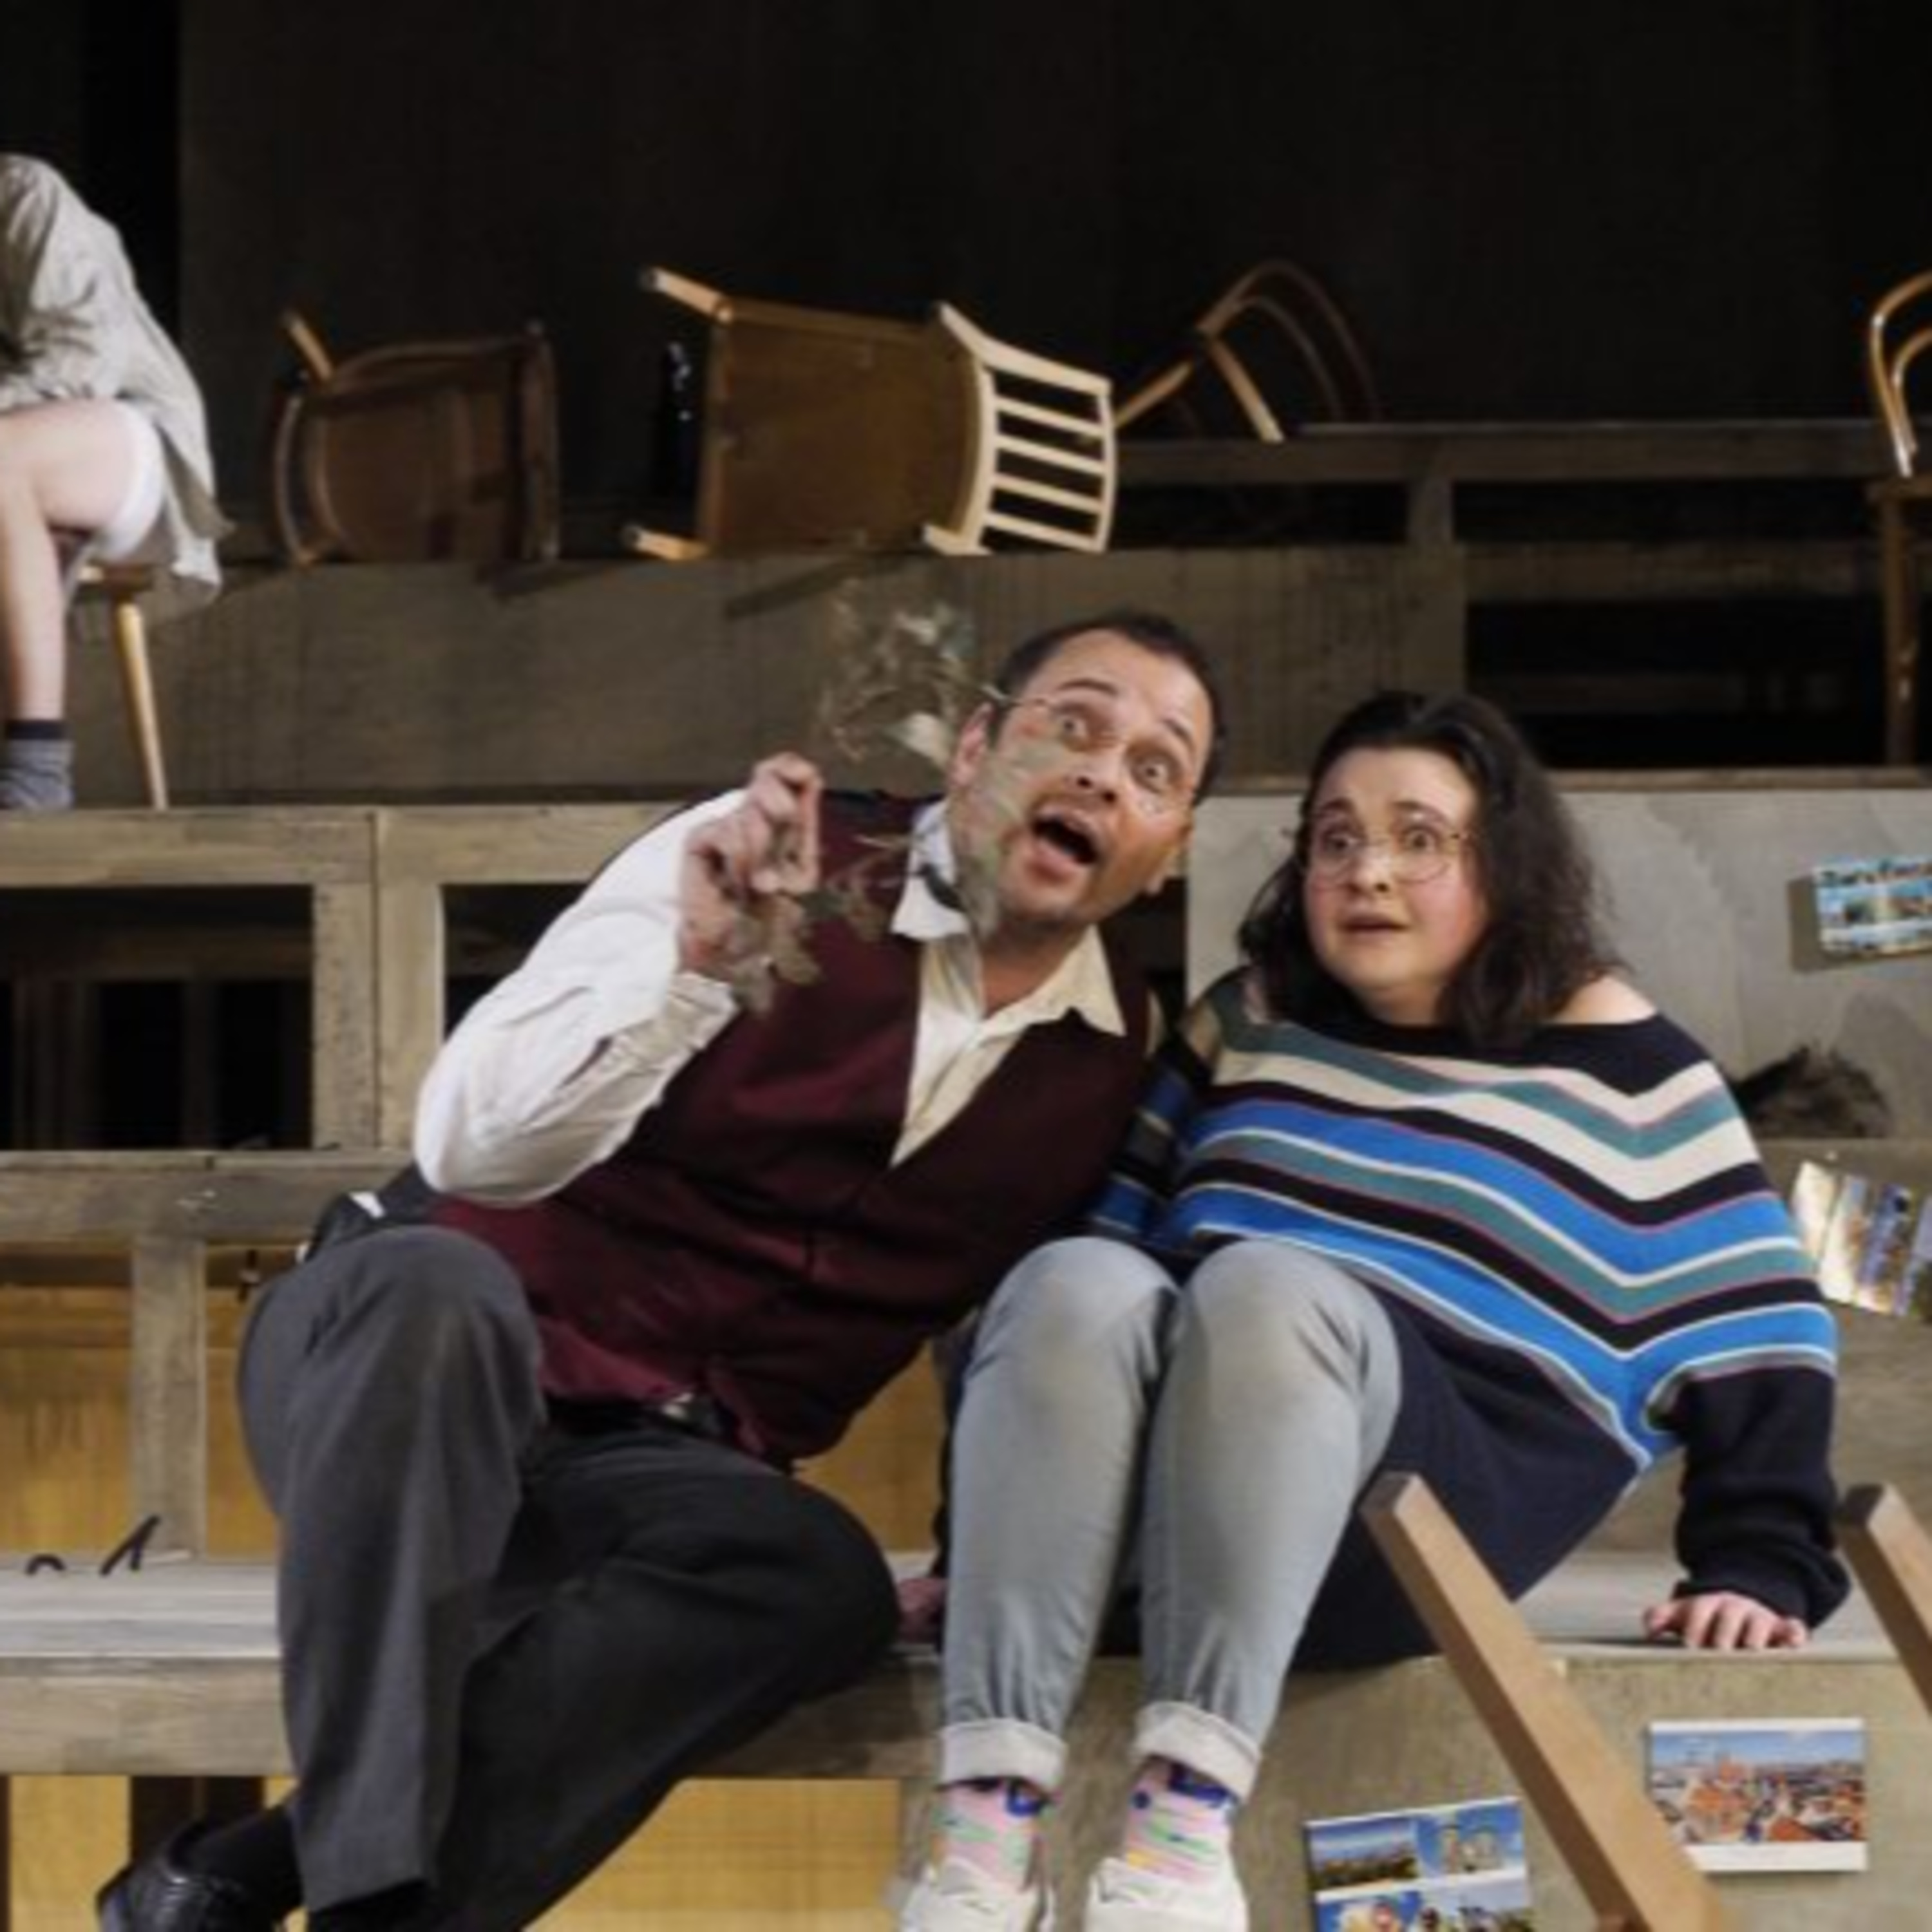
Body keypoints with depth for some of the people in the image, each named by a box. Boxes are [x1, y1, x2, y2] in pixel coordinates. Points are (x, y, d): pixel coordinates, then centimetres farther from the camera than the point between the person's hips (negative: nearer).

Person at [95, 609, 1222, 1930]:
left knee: (823, 1575, -33)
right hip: (412, 1369, -3)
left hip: (658, 1473, 3)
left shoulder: (1125, 1056, 6)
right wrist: (698, 968, -36)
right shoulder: (768, 860, -9)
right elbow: (473, 1145, -19)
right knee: (438, 1282, -40)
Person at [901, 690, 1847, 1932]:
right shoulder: (1246, 1022, 20)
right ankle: (988, 1827, -44)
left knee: (1272, 1288, -34)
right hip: (1141, 1493, 3)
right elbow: (1114, 1231, 20)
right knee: (1079, 1287, -31)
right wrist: (993, 1497, 11)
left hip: (1417, 1512, -3)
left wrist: (1759, 1572, -5)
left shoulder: (1624, 1073, 9)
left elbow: (1758, 1347, 7)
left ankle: (1188, 1821, -45)